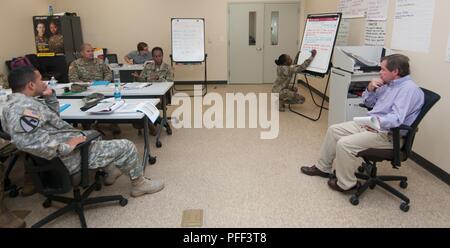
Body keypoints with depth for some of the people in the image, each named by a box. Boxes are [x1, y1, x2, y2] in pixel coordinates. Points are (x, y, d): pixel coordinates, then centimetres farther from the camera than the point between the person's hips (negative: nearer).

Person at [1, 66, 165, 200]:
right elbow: (26, 139, -42)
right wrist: (64, 147, -34)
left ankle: (110, 170, 38)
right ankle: (139, 184, 17)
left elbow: (53, 115, 21)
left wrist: (50, 96, 3)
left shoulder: (21, 102, 9)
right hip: (71, 156, -11)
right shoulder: (22, 106, -25)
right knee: (126, 147, -4)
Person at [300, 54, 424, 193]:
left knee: (344, 144, -24)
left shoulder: (409, 89, -18)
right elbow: (369, 103, 20)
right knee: (333, 130, 7)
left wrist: (378, 121, -48)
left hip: (386, 134, -10)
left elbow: (397, 118, -30)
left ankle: (346, 184, -4)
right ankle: (323, 167, 20)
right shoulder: (389, 84, 12)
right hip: (369, 124, 10)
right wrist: (370, 89, 0)